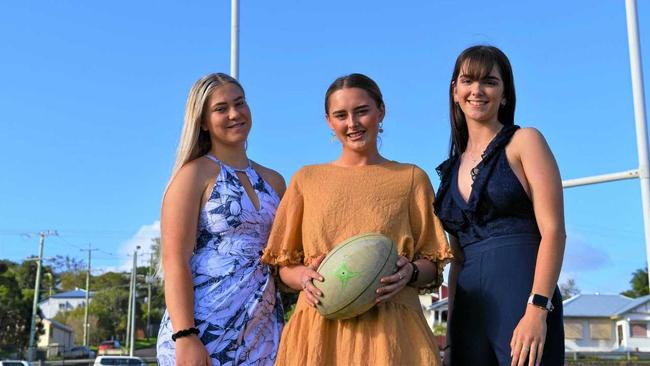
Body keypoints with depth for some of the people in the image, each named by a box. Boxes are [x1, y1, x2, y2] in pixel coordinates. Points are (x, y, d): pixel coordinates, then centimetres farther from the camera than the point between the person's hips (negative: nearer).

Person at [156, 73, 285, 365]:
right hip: (205, 330, -5)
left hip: (263, 333, 5)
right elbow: (175, 262, -10)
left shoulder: (273, 181, 14)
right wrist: (185, 336, -19)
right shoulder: (195, 174, -2)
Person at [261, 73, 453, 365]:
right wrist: (304, 278, -9)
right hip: (320, 326, 1)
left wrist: (410, 272, -13)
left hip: (390, 327, -1)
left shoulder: (411, 178, 10)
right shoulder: (306, 179, 12)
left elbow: (433, 264, 9)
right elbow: (284, 265, 12)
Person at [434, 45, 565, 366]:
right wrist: (453, 326, 14)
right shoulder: (452, 168, 16)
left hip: (522, 300, -5)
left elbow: (553, 231, -8)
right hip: (470, 311, 5)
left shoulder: (523, 141, 1)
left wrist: (537, 310, -17)